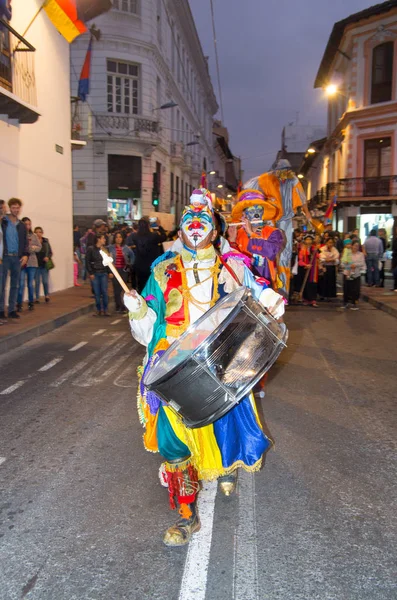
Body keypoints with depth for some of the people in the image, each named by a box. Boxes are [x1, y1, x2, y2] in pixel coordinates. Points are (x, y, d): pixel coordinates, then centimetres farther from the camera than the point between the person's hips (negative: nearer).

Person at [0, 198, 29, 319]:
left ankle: (12, 310, 13)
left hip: (17, 258, 5)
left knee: (15, 285, 7)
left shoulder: (21, 225, 14)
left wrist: (25, 255, 1)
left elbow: (25, 242, 16)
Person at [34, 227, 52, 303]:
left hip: (45, 265, 2)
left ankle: (47, 295, 25)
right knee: (37, 282, 3)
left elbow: (50, 252, 10)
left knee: (45, 281, 2)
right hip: (36, 265, -1)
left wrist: (48, 257, -9)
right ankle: (37, 298, 12)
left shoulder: (46, 241, 6)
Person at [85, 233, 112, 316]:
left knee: (104, 292, -1)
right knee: (97, 293, 3)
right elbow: (87, 262, -3)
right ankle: (98, 309, 13)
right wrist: (90, 273, -8)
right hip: (95, 274, -2)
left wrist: (109, 272, 3)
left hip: (104, 273, 2)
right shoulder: (91, 249, -3)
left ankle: (105, 310, 8)